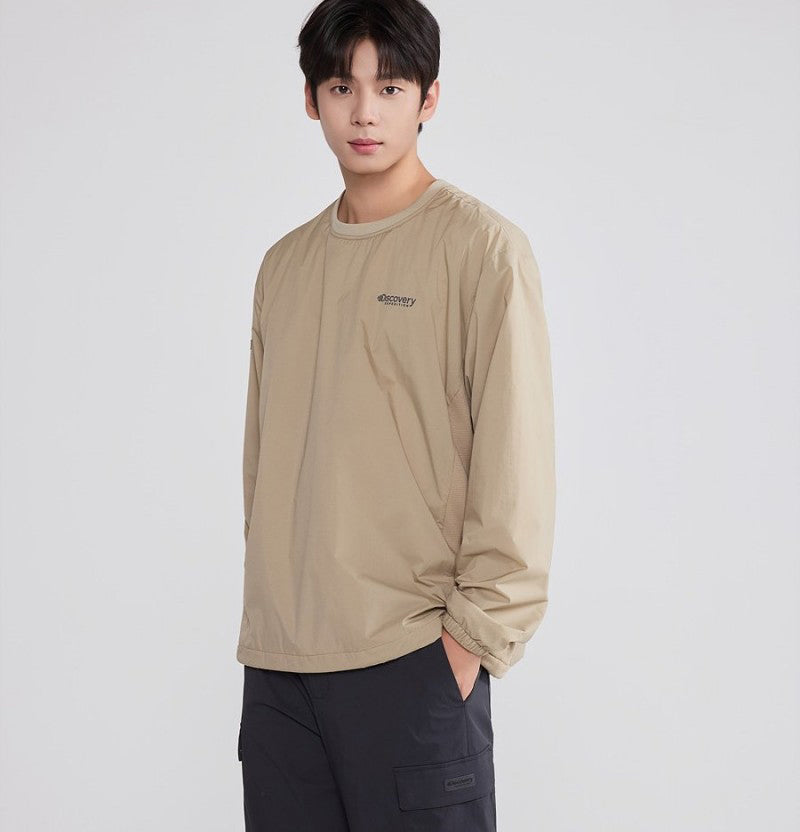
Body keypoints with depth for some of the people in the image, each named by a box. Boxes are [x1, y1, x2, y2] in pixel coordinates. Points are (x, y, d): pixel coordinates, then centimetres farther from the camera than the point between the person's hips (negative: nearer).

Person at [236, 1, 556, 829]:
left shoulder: (482, 246, -5)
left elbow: (515, 461, -9)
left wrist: (477, 635, -12)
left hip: (413, 658, -5)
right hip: (276, 662, 5)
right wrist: (268, 613, 10)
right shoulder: (284, 264, 13)